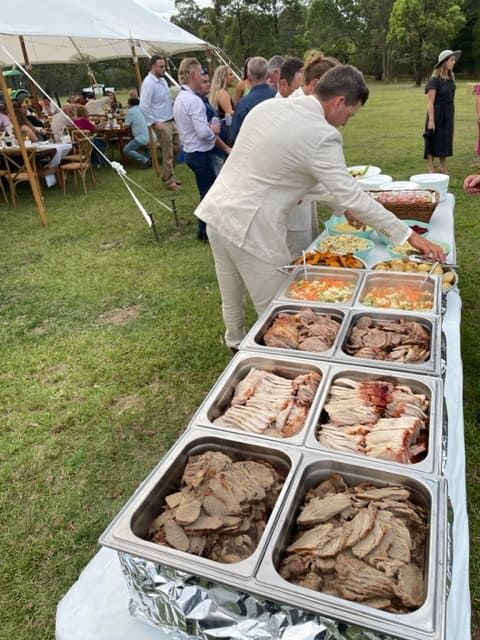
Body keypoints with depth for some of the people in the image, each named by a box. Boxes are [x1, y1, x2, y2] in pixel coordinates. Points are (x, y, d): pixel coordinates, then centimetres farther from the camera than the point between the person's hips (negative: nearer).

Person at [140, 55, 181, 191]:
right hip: (161, 124, -9)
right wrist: (154, 123, -20)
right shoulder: (148, 83, -17)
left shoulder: (162, 80, 10)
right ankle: (170, 181, 11)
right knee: (168, 154, -2)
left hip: (171, 121, 9)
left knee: (176, 149, 15)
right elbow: (144, 106, -21)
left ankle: (167, 175, 30)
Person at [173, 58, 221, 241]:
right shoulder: (194, 100, -20)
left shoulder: (179, 98, 11)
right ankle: (205, 232, 12)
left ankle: (205, 229, 28)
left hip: (190, 151, 10)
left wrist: (209, 127, 8)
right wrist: (213, 130, -5)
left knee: (208, 190, 19)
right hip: (200, 154, -10)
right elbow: (203, 132, -25)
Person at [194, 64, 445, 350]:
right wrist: (408, 234, -12)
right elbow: (351, 196, -18)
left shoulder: (268, 106, 8)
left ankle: (236, 342, 45)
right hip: (250, 227, -8)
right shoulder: (322, 135, -15)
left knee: (232, 296, 25)